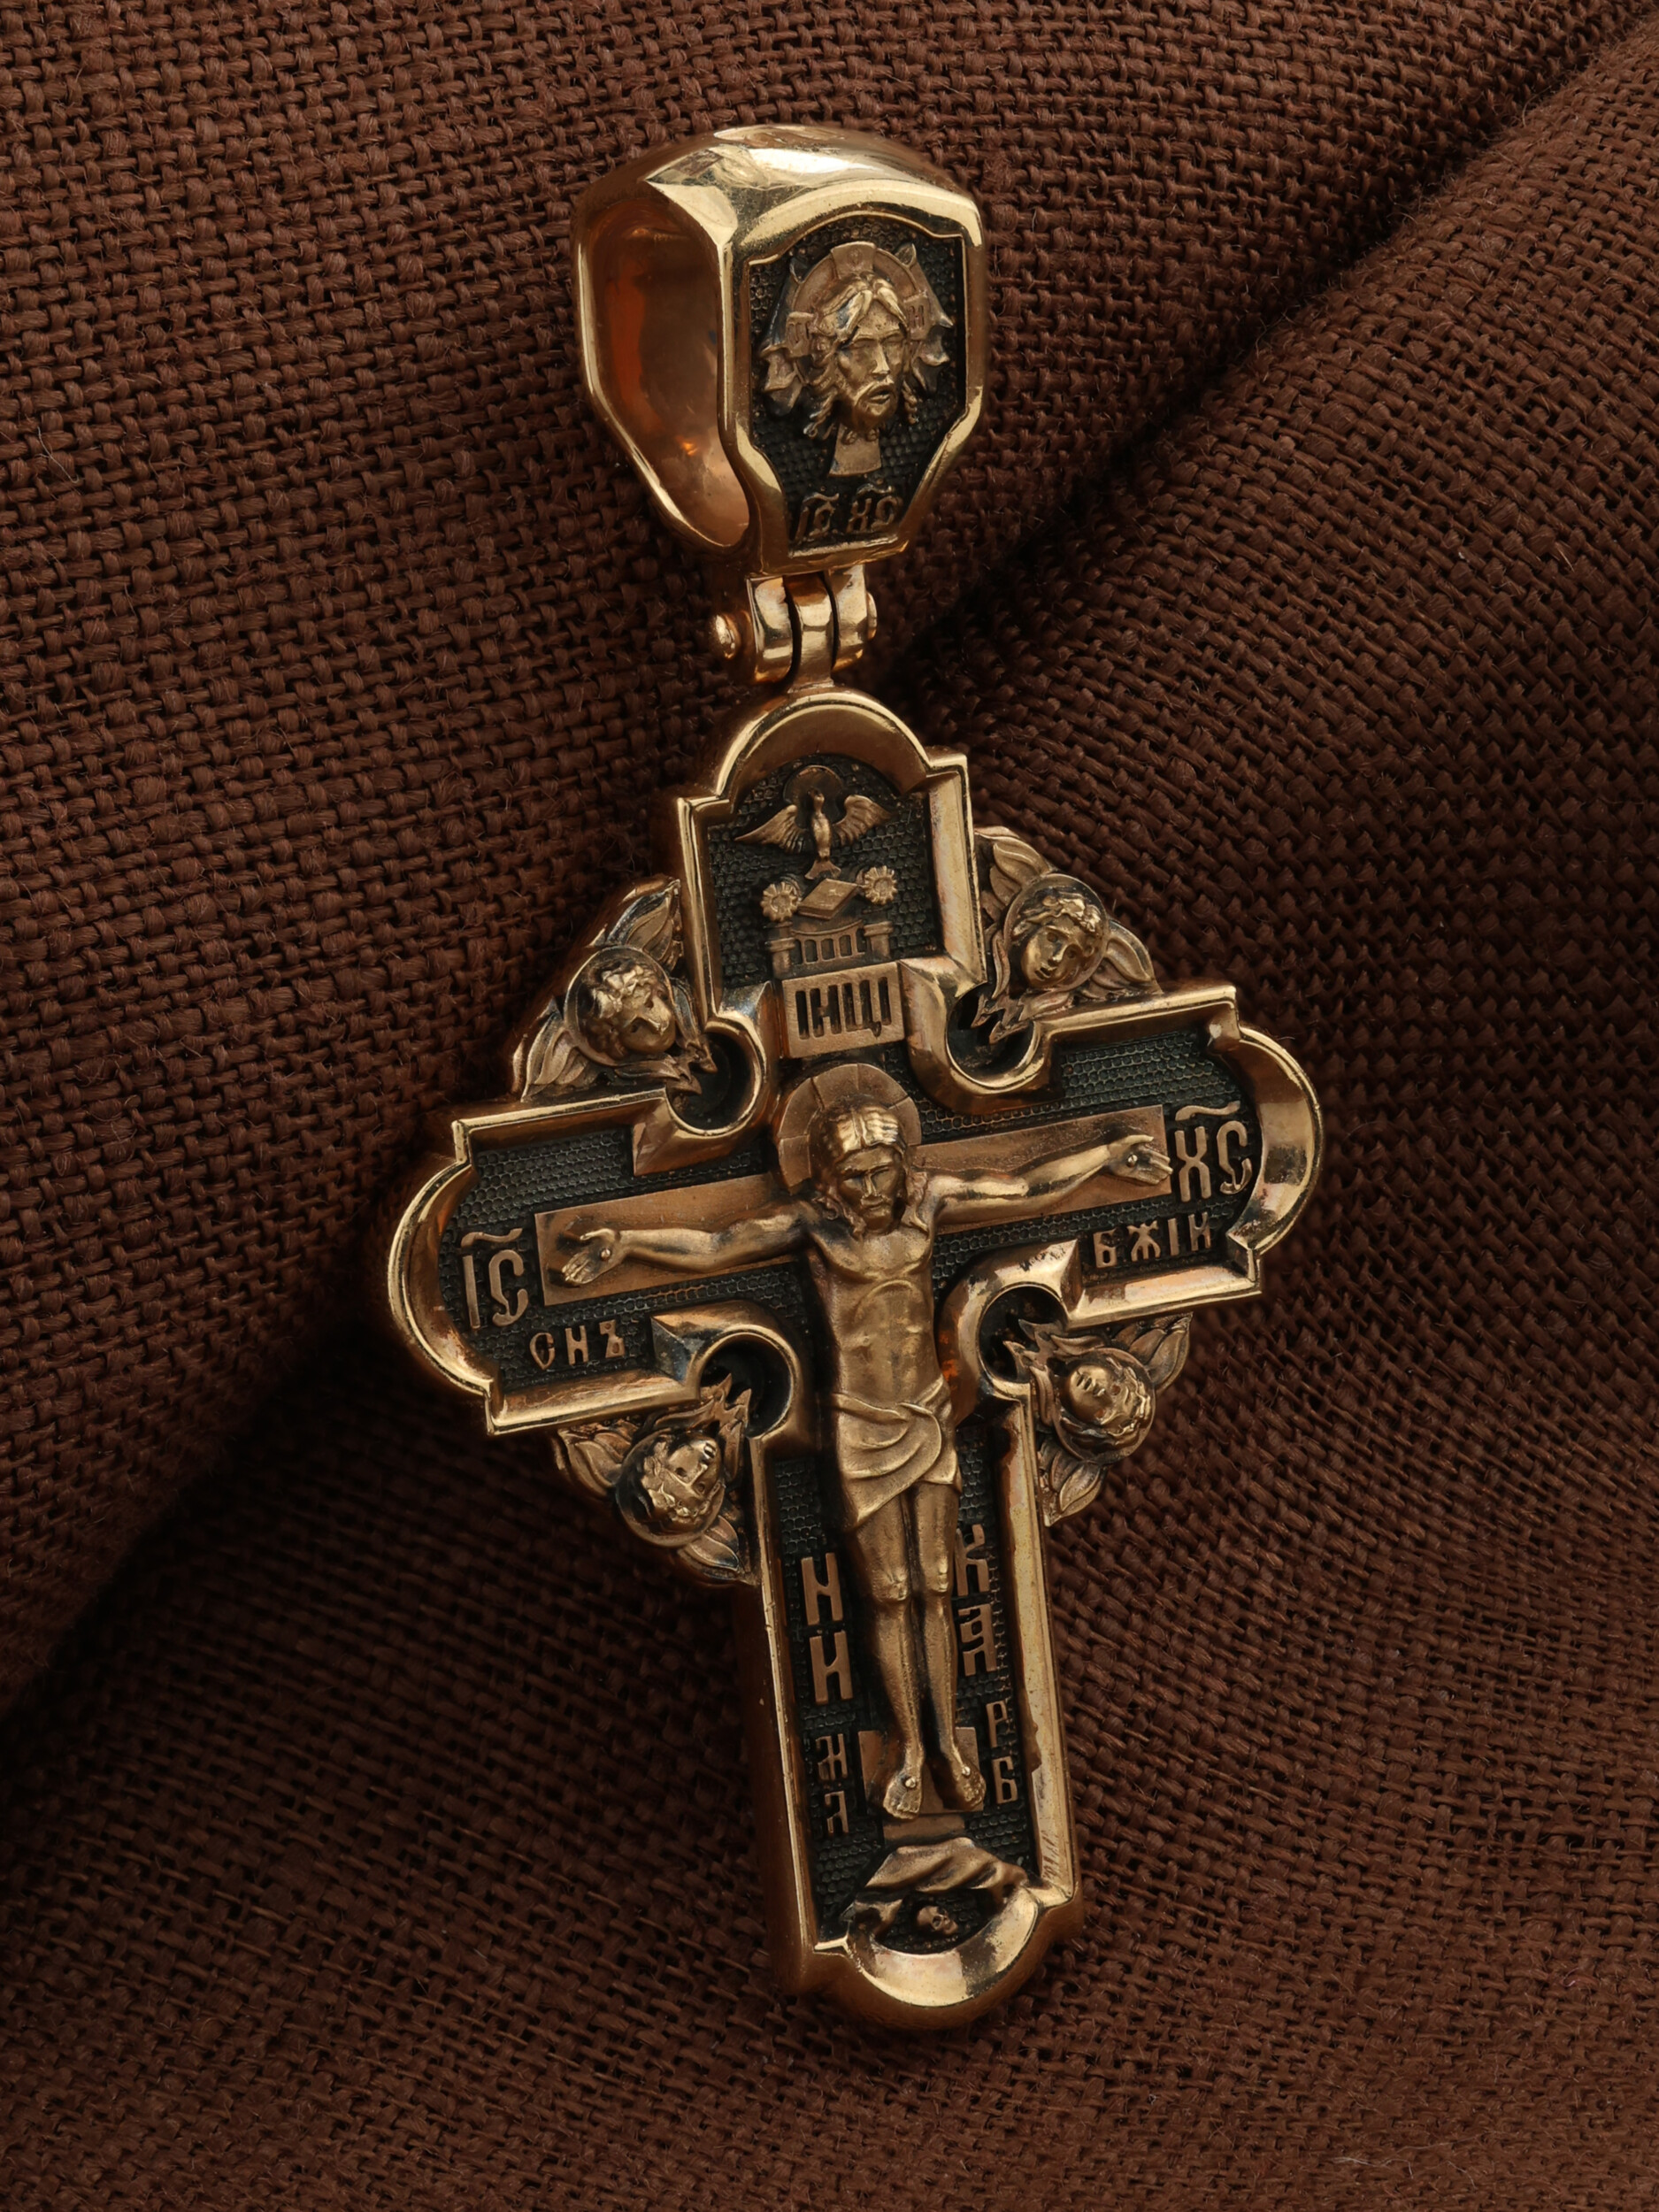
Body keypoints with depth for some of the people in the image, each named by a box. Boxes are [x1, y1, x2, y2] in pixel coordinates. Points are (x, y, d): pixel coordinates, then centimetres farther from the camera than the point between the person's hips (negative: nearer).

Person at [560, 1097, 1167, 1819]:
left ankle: (947, 1744, 15)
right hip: (864, 1433, -2)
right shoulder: (813, 1223, -14)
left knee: (935, 1591, 8)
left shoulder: (927, 1203, -6)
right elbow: (715, 1247, -22)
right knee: (888, 1597, 6)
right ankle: (908, 1745, 18)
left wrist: (1108, 1155, 8)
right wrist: (628, 1241, -35)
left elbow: (1025, 1189, 3)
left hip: (932, 1421, 2)